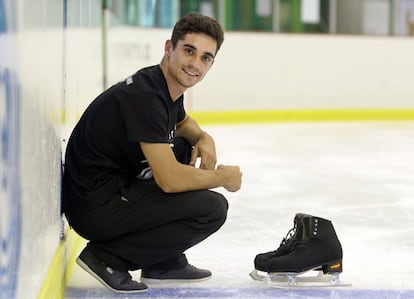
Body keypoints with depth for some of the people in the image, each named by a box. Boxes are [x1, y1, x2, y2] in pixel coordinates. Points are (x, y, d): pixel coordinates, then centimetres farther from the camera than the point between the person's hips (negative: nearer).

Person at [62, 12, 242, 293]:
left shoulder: (169, 86, 7)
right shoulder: (145, 95, -22)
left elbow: (183, 122, 32)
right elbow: (169, 180, -26)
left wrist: (204, 138, 8)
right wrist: (224, 178, -9)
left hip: (114, 186, 10)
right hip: (96, 207, -10)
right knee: (213, 208, -13)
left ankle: (164, 262, 19)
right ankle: (107, 257, -6)